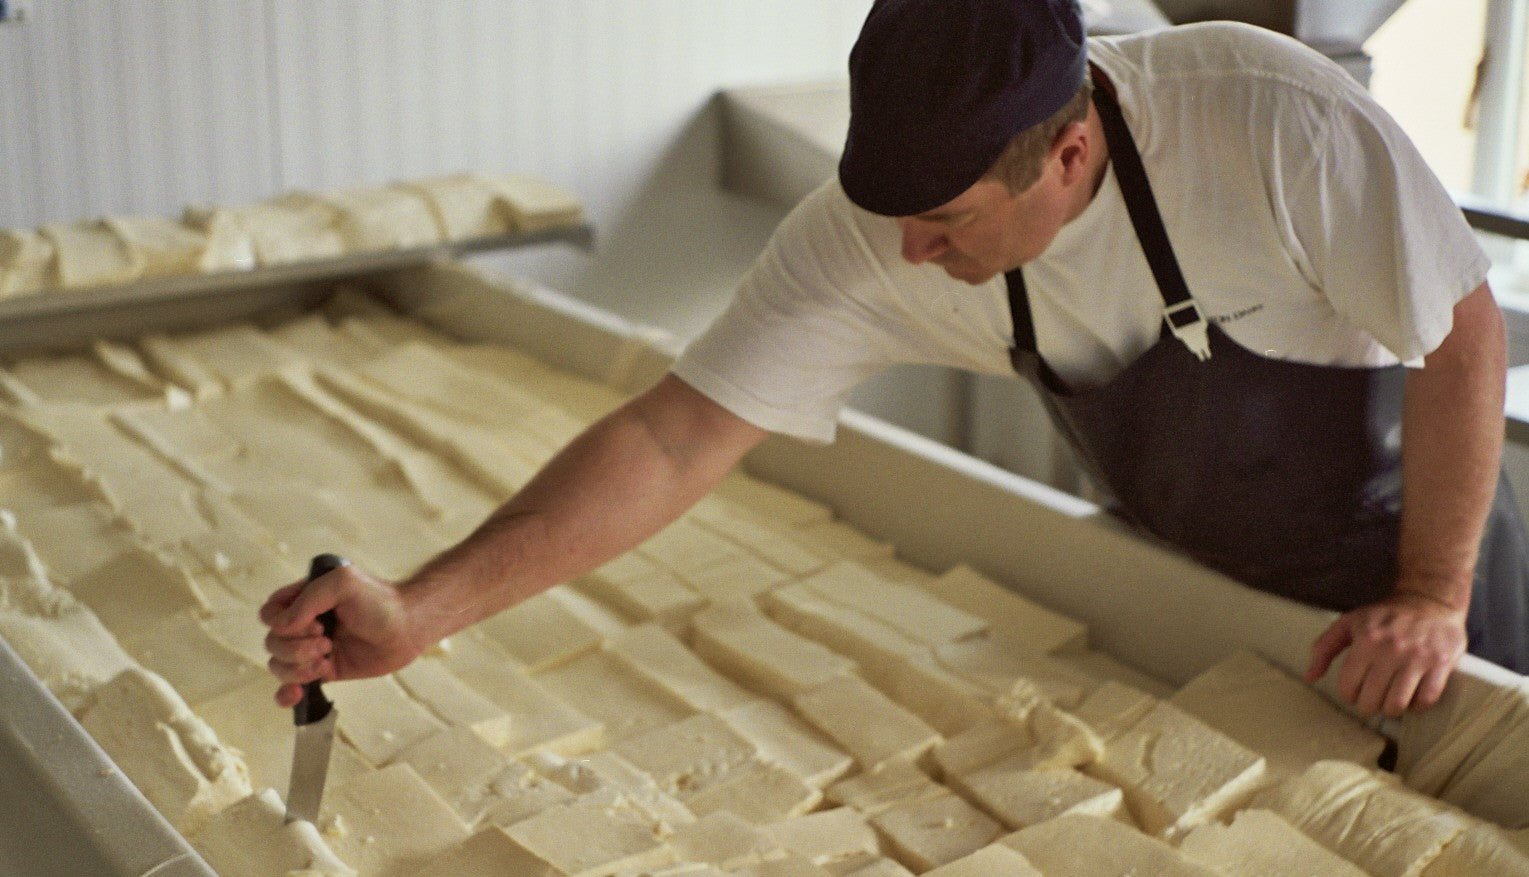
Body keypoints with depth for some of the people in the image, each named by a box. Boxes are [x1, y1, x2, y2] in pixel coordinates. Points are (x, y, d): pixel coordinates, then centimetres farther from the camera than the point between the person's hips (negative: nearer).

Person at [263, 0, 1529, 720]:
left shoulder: (1272, 120, -38)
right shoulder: (867, 239, -28)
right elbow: (675, 438, -29)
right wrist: (419, 612, -37)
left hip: (1403, 544, -2)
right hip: (1190, 578, 2)